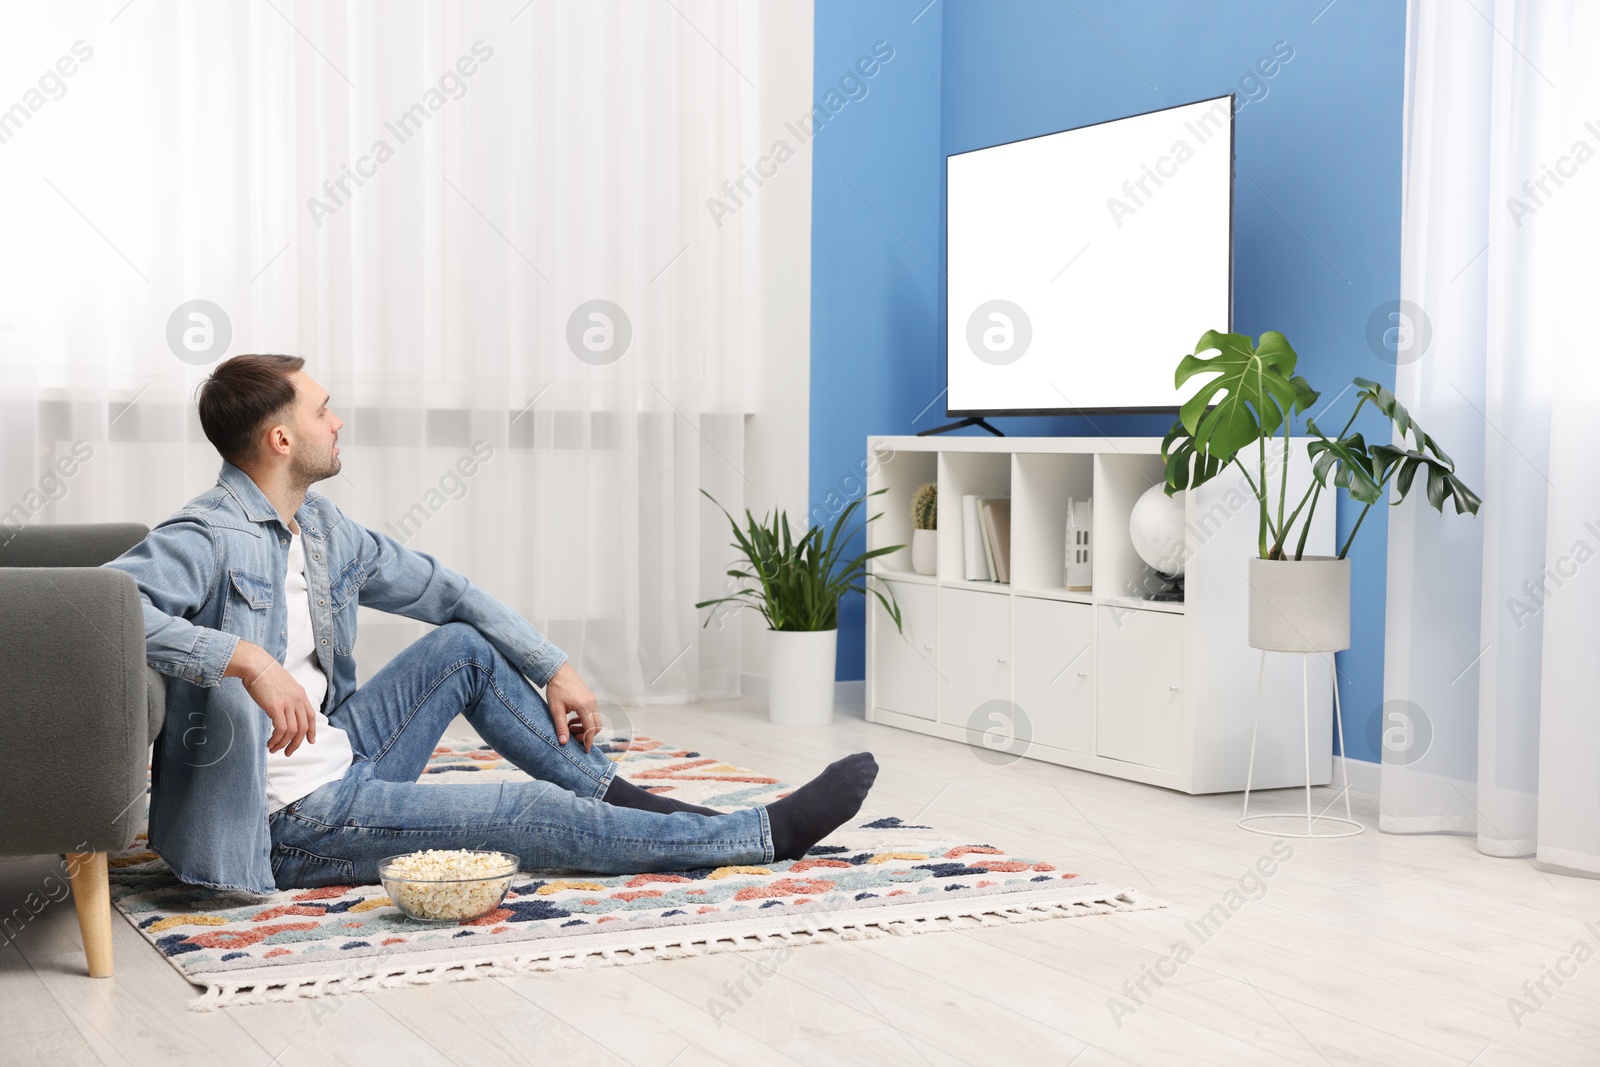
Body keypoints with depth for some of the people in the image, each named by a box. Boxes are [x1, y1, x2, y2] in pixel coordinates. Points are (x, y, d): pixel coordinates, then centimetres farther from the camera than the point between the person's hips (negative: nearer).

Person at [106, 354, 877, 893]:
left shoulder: (320, 526, 7)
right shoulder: (209, 537, -19)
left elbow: (441, 590, 15)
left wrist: (554, 666, 9)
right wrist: (247, 659, -43)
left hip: (341, 764, 9)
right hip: (292, 827, -9)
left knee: (465, 646, 6)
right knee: (533, 813, -11)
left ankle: (612, 794, 14)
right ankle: (767, 834, -1)